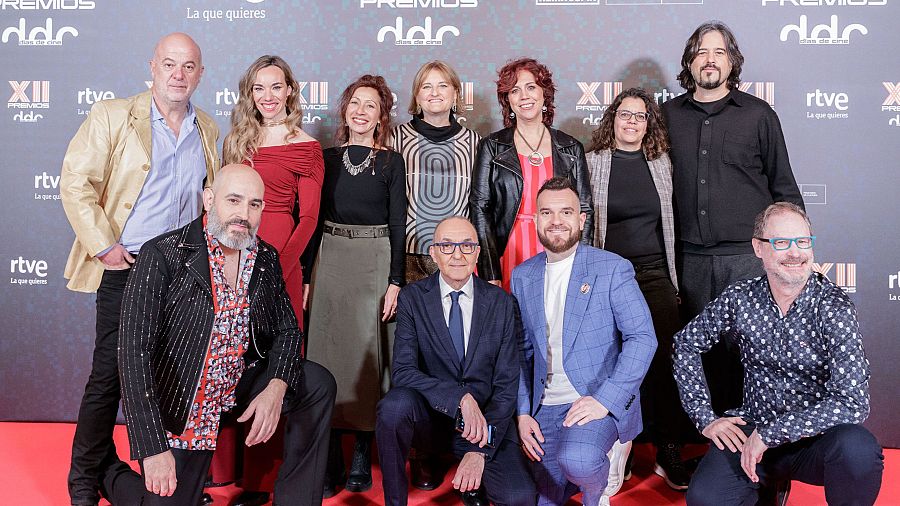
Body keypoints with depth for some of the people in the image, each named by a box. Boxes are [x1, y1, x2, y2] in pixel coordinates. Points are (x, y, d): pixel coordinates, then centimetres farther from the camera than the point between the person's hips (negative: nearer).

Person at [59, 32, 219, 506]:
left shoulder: (208, 131, 11)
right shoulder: (112, 116, -2)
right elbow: (75, 183, -7)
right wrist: (103, 245, -12)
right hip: (126, 268, -4)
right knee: (109, 373, 0)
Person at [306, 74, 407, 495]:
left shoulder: (391, 163, 3)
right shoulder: (328, 158, 9)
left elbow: (397, 225, 0)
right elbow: (314, 217, 10)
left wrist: (395, 282, -8)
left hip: (375, 263, -2)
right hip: (331, 260, 3)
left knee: (367, 353, 0)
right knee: (329, 351, 2)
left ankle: (362, 458, 10)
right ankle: (330, 458, 11)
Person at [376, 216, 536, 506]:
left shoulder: (501, 303, -2)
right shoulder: (412, 298, -4)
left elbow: (507, 385, -4)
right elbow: (403, 371, -15)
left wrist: (480, 450, -15)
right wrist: (460, 397, -29)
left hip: (484, 418, 1)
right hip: (429, 414, 0)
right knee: (395, 404, -35)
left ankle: (472, 480, 13)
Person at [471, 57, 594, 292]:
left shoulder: (571, 149, 10)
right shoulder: (492, 147, 5)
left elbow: (585, 210, 9)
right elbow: (480, 208, -1)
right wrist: (491, 275, -10)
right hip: (507, 257, -1)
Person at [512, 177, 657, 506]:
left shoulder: (613, 269, -7)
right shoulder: (522, 276, 7)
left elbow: (642, 338, -13)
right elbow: (523, 350, 10)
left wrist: (605, 400, -22)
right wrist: (523, 412, -1)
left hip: (599, 400, -5)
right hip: (546, 407, 5)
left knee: (577, 460, -34)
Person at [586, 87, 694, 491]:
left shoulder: (661, 163, 10)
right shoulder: (592, 162, 3)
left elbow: (669, 222, 17)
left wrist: (673, 276, 14)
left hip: (654, 275, 2)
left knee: (663, 359, -4)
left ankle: (669, 453, 7)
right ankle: (614, 454, 12)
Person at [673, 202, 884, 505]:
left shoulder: (833, 306, -13)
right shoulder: (740, 298, -3)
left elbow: (852, 402, -22)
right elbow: (686, 344, 11)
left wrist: (769, 435, -22)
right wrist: (705, 418, 2)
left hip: (818, 437, -2)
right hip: (751, 429, 2)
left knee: (857, 447, -36)